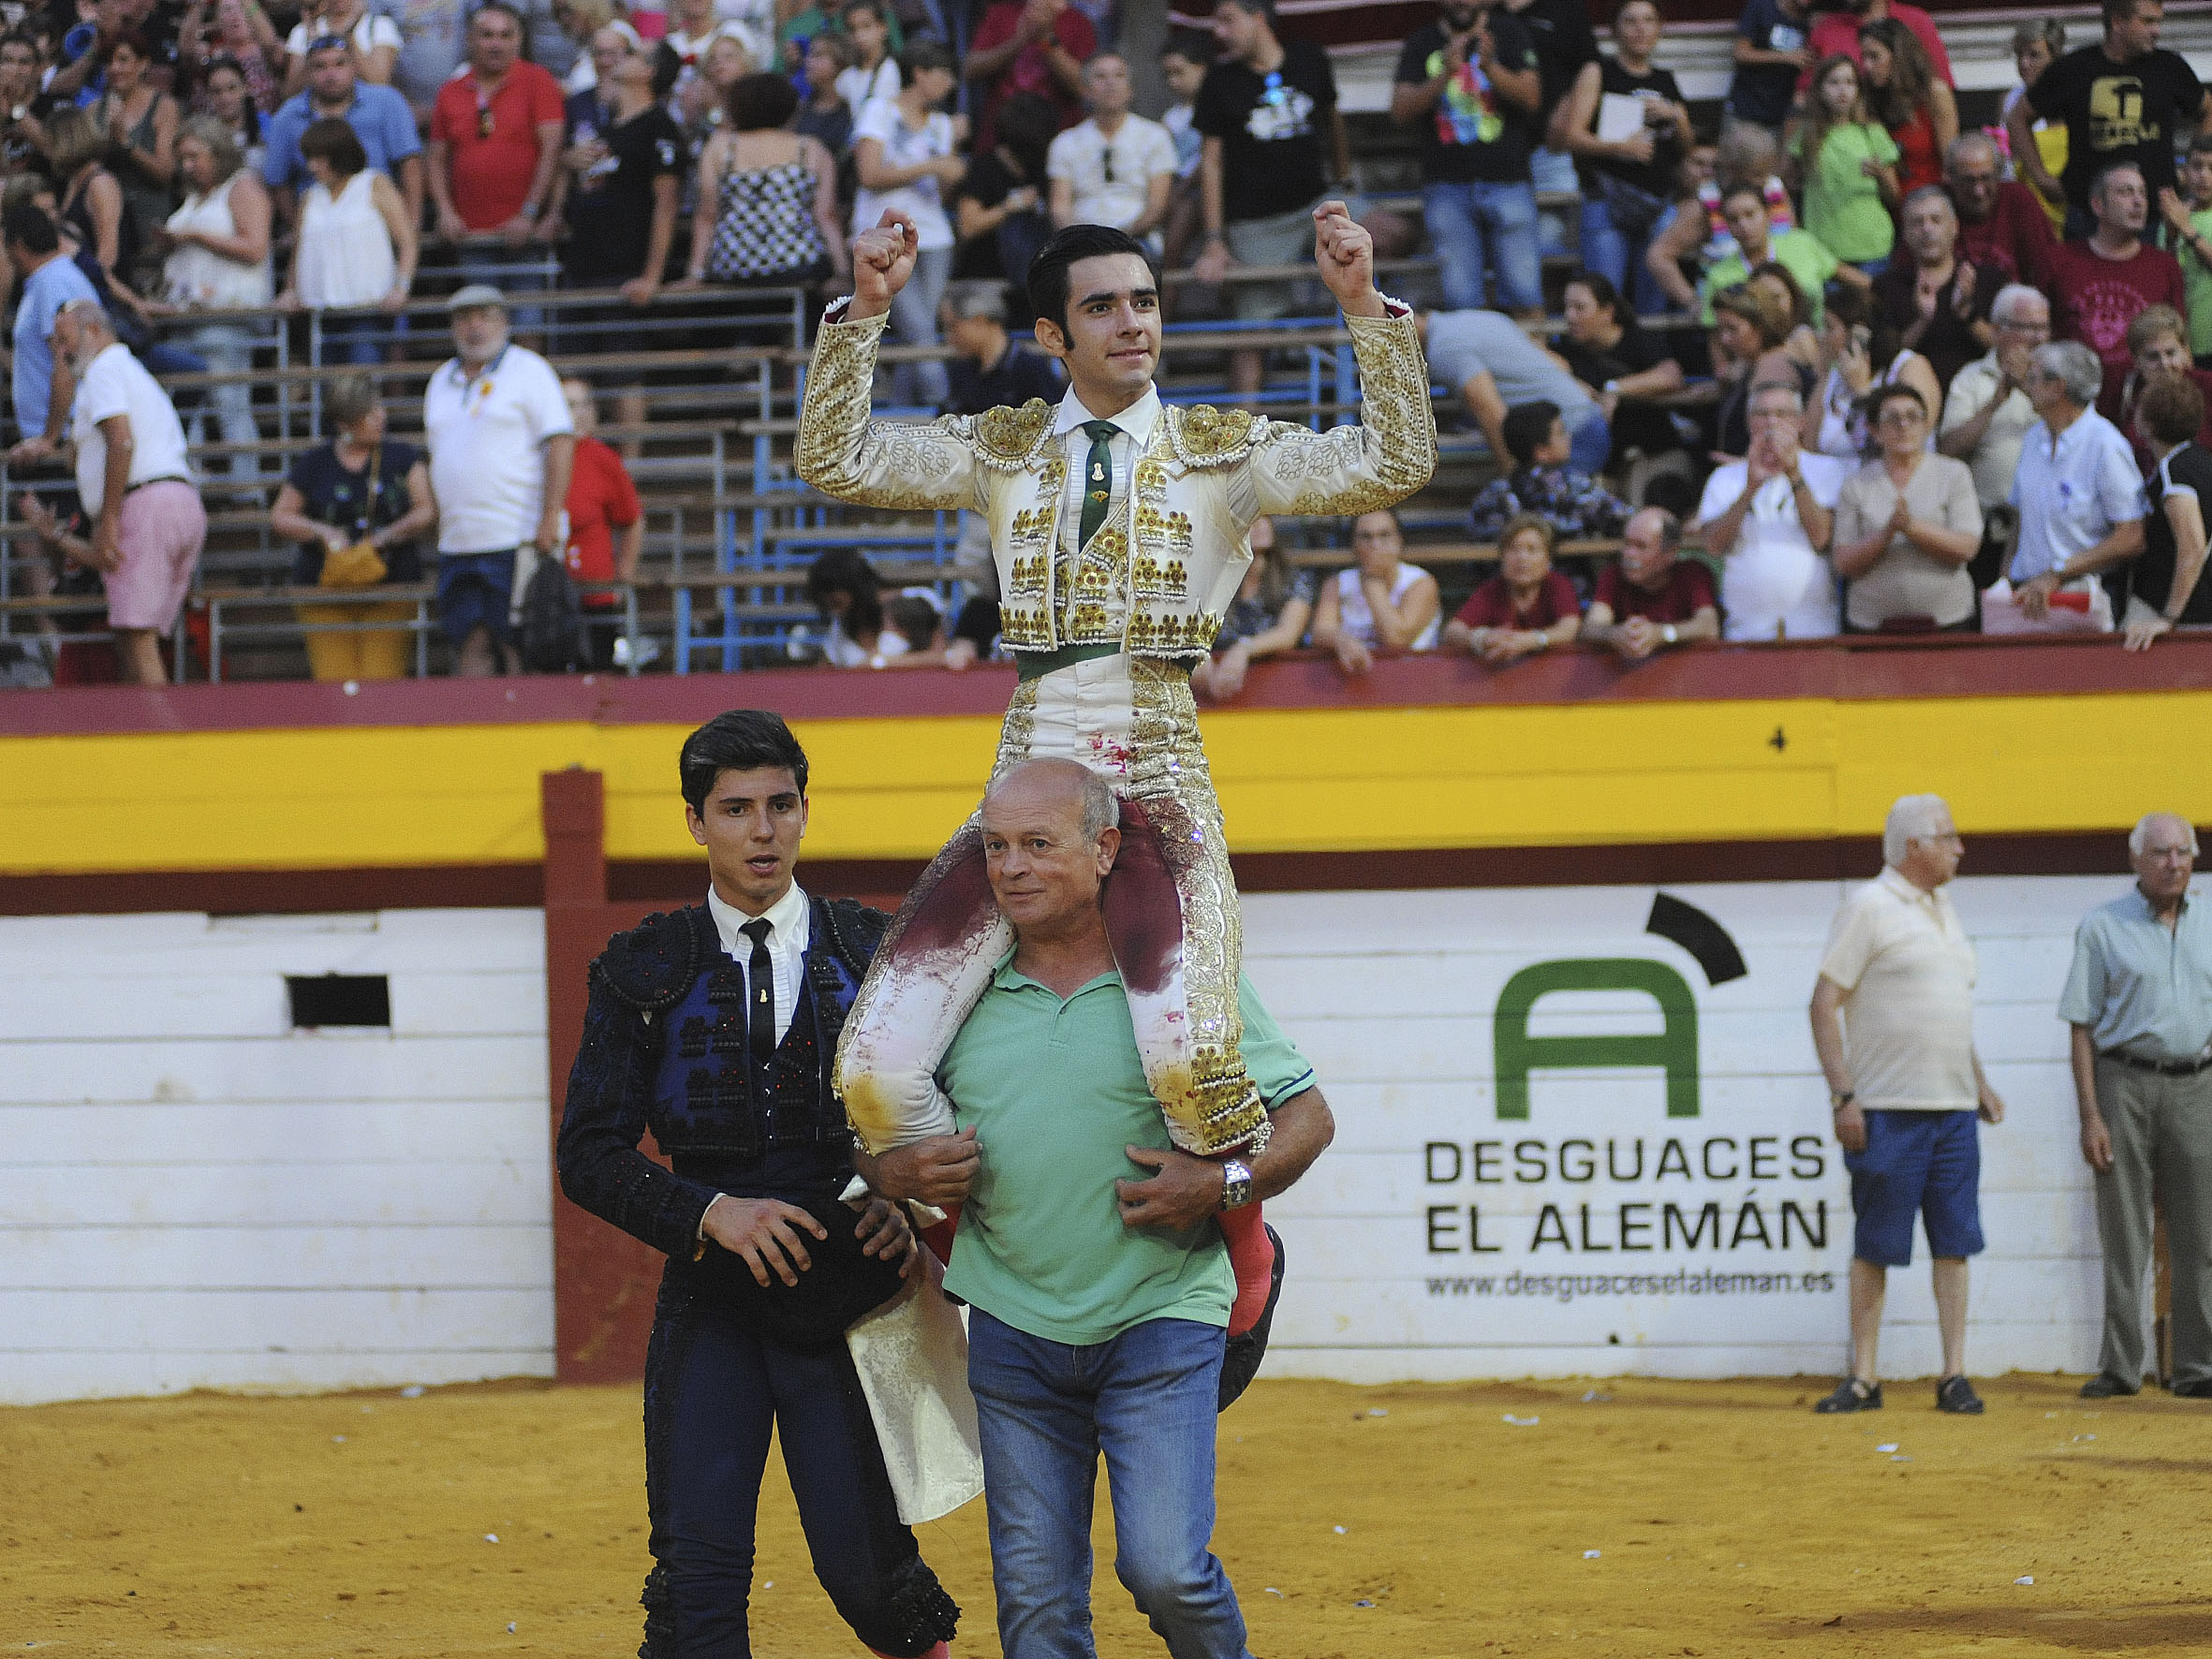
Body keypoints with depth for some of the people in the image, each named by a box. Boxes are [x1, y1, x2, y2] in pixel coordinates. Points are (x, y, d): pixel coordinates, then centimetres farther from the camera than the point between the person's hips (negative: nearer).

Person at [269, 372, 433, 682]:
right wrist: (321, 532, -6)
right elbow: (280, 516, 12)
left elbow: (428, 511, 3)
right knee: (334, 679, -11)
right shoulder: (314, 465, 8)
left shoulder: (402, 458, 9)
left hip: (390, 586, 0)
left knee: (383, 677, -12)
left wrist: (387, 536, -13)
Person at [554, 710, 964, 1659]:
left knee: (866, 1568, -2)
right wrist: (712, 1212, -16)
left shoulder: (874, 952, 6)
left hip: (848, 1294, 0)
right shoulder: (646, 970, 4)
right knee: (696, 1575, -8)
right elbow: (589, 1154, 0)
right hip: (711, 1298, 0)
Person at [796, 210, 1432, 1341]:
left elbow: (1394, 466, -4)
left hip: (1159, 781, -3)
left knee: (1186, 1048, -30)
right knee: (876, 1068, -13)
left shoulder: (1224, 451, 7)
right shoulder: (1002, 452, 13)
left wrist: (1365, 307, -13)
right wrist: (863, 313, -3)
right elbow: (833, 460, 6)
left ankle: (1242, 1240, 0)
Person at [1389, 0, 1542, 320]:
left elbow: (1531, 98, -4)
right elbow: (1400, 111, -2)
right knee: (1461, 302, -5)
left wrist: (1490, 68, -22)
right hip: (1447, 185, 1)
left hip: (1507, 179, -1)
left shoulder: (1508, 31, 7)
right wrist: (1445, 75, -18)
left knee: (1525, 300, -7)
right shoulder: (1422, 44, 10)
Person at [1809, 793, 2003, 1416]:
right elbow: (1824, 1003, -10)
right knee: (1875, 1247, -2)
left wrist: (1979, 1082, 21)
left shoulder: (1944, 910, 17)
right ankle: (1864, 1378, 3)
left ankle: (1954, 1375, 5)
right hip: (1889, 1109, -7)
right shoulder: (1869, 908, -6)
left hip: (1954, 1107, 7)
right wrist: (1843, 1096, -16)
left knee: (1955, 1242, 3)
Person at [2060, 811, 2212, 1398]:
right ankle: (2120, 1366, 4)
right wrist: (2090, 1116, -8)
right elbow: (2082, 1027, 0)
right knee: (2123, 1237, -1)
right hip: (2126, 1084, -3)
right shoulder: (2103, 927, 2)